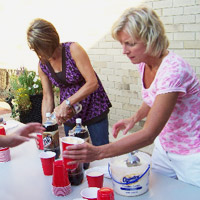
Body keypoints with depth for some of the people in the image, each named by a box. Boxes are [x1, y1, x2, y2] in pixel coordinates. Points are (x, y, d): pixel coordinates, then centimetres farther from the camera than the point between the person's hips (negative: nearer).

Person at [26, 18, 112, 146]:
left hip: (94, 108, -4)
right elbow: (47, 98, 3)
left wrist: (66, 103, -29)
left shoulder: (73, 50, -18)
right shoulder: (43, 65, -2)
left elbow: (92, 83, -25)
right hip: (69, 114, 5)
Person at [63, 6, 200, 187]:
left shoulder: (174, 70, -30)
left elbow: (149, 134, -33)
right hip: (164, 147, 7)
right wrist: (134, 118, -3)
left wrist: (98, 152, -39)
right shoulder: (144, 63, -5)